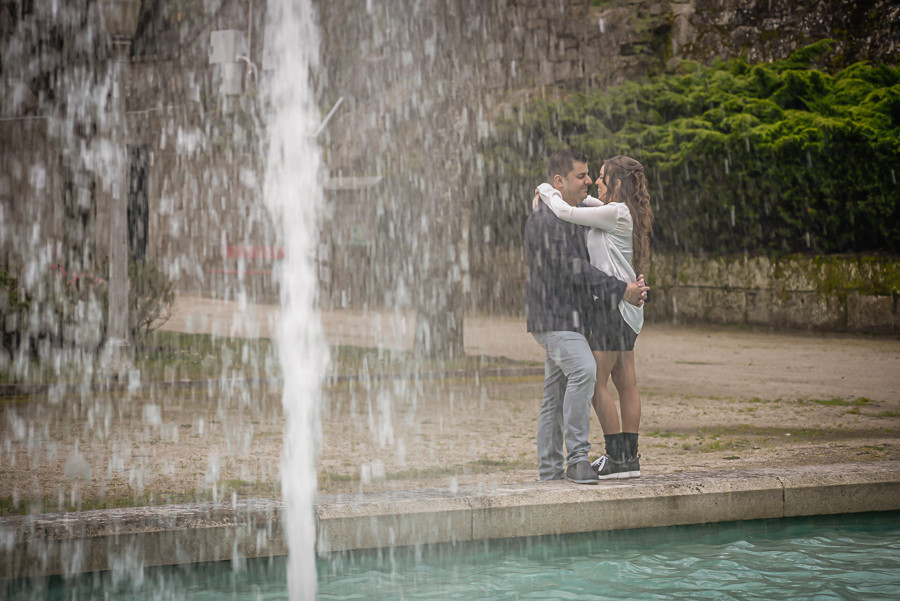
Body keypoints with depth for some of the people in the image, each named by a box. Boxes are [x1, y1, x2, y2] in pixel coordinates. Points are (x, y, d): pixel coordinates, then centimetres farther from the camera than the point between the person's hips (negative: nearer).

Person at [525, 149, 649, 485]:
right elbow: (571, 268, -19)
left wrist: (632, 290, 8)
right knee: (583, 370, -27)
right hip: (552, 316, -10)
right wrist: (620, 291, -18)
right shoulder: (544, 219, -13)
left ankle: (550, 469, 12)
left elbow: (585, 268, 23)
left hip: (571, 317, 10)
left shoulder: (573, 218, 20)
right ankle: (577, 457, -26)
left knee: (557, 392, 9)